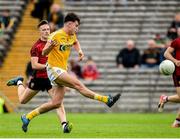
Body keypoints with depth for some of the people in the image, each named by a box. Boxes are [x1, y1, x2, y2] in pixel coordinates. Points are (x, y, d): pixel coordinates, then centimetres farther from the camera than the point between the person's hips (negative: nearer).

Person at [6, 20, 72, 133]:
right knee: (23, 100, 16)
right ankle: (19, 83, 46)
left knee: (58, 100, -19)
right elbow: (34, 65, -18)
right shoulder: (36, 46, -12)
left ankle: (64, 124, -28)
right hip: (38, 77, -2)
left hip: (51, 77, 2)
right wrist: (47, 66, -29)